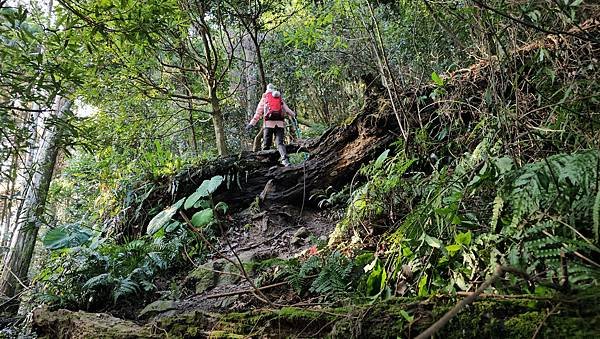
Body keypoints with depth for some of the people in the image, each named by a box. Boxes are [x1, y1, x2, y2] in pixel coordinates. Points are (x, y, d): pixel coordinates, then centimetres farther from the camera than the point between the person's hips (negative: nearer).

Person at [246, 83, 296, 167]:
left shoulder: (264, 98, 16)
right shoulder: (280, 98, 21)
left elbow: (258, 113, 10)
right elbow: (287, 109, 23)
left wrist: (251, 123, 10)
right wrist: (293, 115, 41)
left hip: (269, 122, -2)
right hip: (280, 123, 2)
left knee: (266, 144, 3)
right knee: (280, 143, -4)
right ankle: (285, 159, -24)